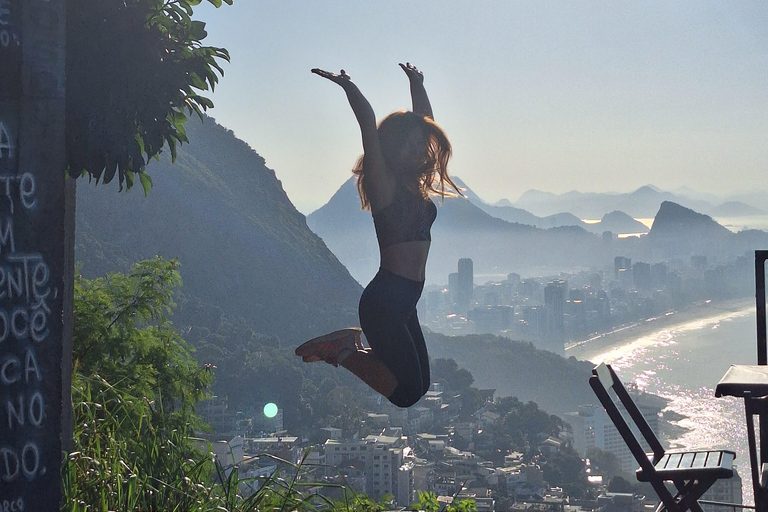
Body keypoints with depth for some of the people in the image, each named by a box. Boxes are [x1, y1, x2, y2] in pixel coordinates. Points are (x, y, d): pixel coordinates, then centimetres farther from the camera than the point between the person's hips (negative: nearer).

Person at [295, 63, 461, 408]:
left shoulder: (415, 184, 12)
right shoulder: (384, 183, -10)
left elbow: (424, 121, 23)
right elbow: (368, 123, -21)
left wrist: (417, 85, 28)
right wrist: (348, 87, -21)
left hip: (404, 302, 9)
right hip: (384, 301, -9)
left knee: (418, 384, 16)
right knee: (408, 391, -9)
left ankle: (347, 345, 21)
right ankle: (338, 351, 2)